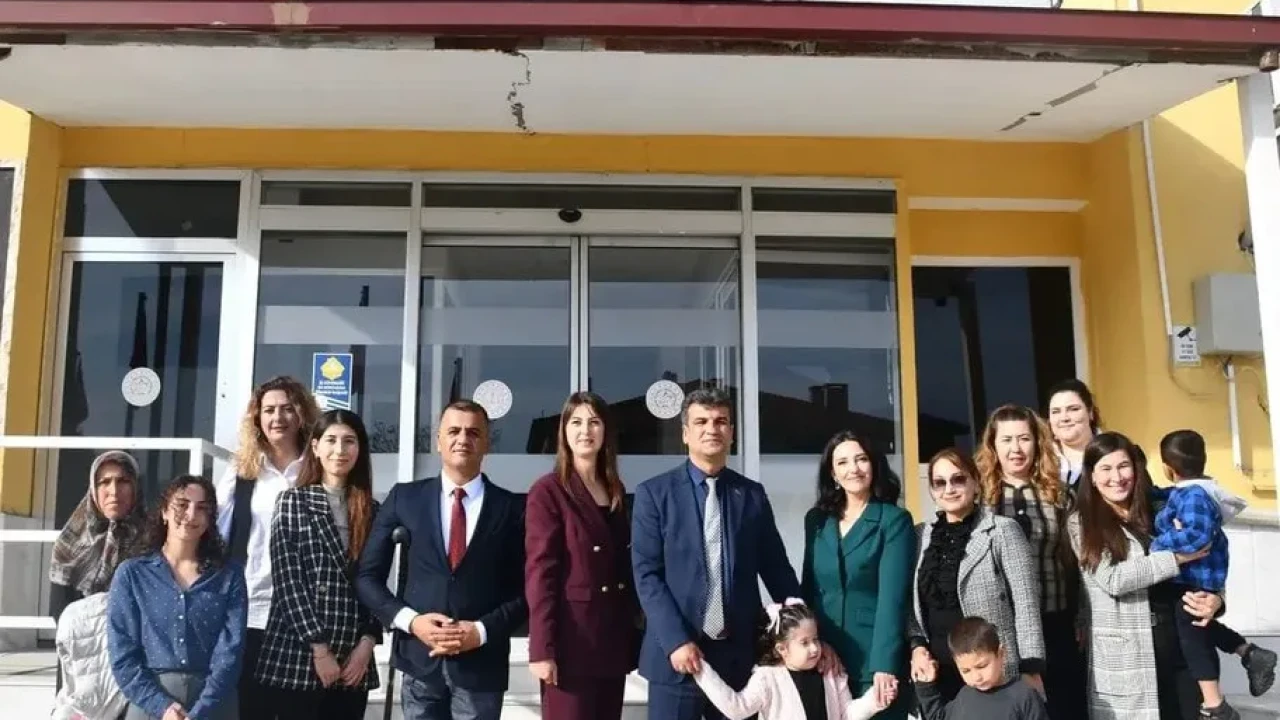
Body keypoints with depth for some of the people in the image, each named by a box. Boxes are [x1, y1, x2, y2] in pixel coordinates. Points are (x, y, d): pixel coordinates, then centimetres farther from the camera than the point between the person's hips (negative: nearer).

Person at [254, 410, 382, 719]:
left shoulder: (371, 510, 10)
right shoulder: (293, 501, 1)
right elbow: (286, 581, -6)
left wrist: (367, 643, -5)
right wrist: (320, 649, -11)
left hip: (353, 662, 3)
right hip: (297, 658, -3)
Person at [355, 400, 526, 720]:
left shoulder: (512, 508, 0)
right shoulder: (404, 498, 3)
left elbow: (525, 590, 1)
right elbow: (367, 575, 5)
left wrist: (482, 631, -12)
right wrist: (409, 620, -8)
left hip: (482, 664, -1)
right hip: (420, 660, 1)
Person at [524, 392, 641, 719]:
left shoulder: (617, 491, 13)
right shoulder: (548, 491, -6)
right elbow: (539, 573, -11)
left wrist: (635, 630, 10)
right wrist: (542, 649, -16)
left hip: (615, 639, 6)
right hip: (571, 641, -6)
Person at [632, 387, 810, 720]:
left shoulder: (752, 495, 8)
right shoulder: (654, 493, -1)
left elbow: (777, 569, 10)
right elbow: (647, 575, -6)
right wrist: (676, 641, -14)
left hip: (739, 654, 3)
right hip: (676, 654, -2)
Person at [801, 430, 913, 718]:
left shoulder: (895, 520, -6)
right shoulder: (816, 519, 7)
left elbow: (892, 597, -14)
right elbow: (808, 588, 10)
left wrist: (884, 665, -22)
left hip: (874, 661, -4)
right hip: (823, 660, 4)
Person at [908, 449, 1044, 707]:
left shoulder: (1003, 530, -5)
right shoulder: (921, 535, 8)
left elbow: (1026, 605, -7)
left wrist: (1031, 671, -11)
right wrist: (917, 645, -3)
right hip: (935, 673, 4)